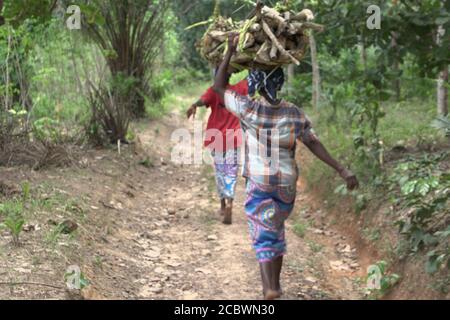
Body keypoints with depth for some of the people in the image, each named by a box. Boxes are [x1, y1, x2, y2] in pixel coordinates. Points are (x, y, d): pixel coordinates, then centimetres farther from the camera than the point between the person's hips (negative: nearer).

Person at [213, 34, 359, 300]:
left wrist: (230, 52, 1)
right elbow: (314, 144, -4)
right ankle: (274, 285, 28)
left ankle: (270, 290, -18)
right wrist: (341, 169, -1)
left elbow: (219, 87, 1)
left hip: (259, 183, -3)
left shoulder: (248, 108, -10)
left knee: (264, 237, -1)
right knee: (277, 231, 21)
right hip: (287, 184, 3)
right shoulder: (295, 113, -2)